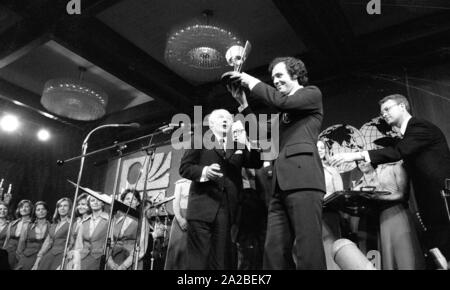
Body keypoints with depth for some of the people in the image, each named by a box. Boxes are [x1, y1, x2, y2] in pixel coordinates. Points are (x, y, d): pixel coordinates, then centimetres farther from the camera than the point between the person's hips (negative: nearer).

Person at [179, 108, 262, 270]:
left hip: (227, 210, 3)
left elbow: (257, 164, 11)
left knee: (221, 261, 4)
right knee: (199, 259, -5)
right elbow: (184, 167, 4)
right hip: (202, 207, -3)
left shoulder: (237, 145, 21)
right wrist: (203, 171, -16)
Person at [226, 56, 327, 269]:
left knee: (308, 248, -11)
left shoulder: (312, 93, 11)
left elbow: (280, 101, -8)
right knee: (274, 250, 0)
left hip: (302, 177, -7)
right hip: (281, 183, 7)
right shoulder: (284, 110, 31)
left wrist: (251, 81, 4)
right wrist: (242, 102, 22)